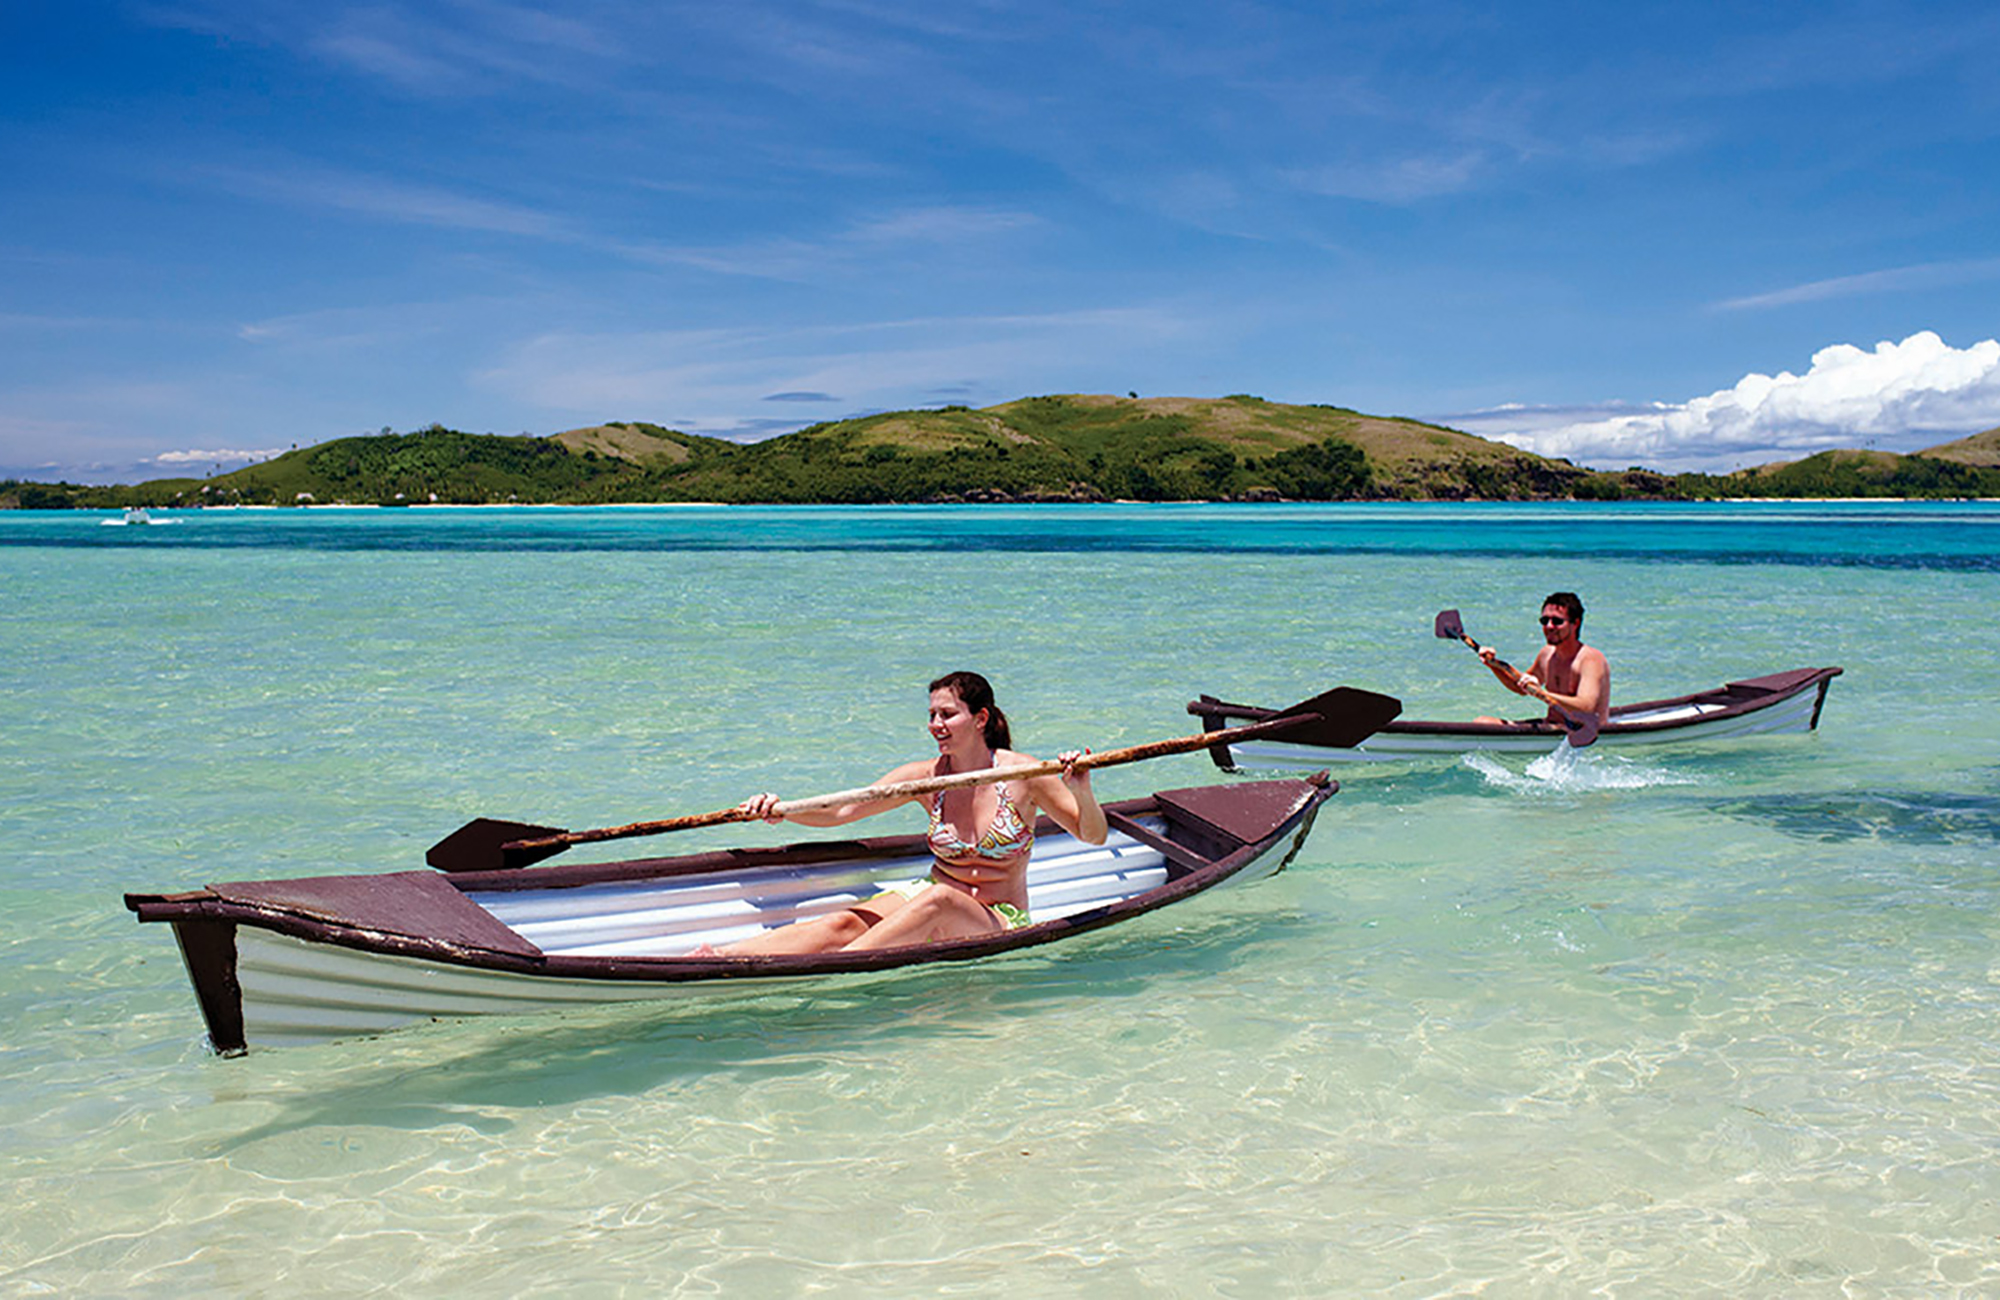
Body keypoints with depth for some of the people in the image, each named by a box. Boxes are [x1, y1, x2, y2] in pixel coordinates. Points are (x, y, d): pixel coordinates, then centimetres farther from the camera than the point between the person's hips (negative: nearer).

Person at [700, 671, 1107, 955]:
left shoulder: (1021, 774, -8)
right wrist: (783, 810, -23)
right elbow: (841, 811, -5)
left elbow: (1094, 835, -5)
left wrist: (1082, 793, -27)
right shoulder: (927, 777, 1)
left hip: (1000, 924, -3)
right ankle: (715, 958, -43)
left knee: (937, 901, -37)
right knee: (843, 925, -24)